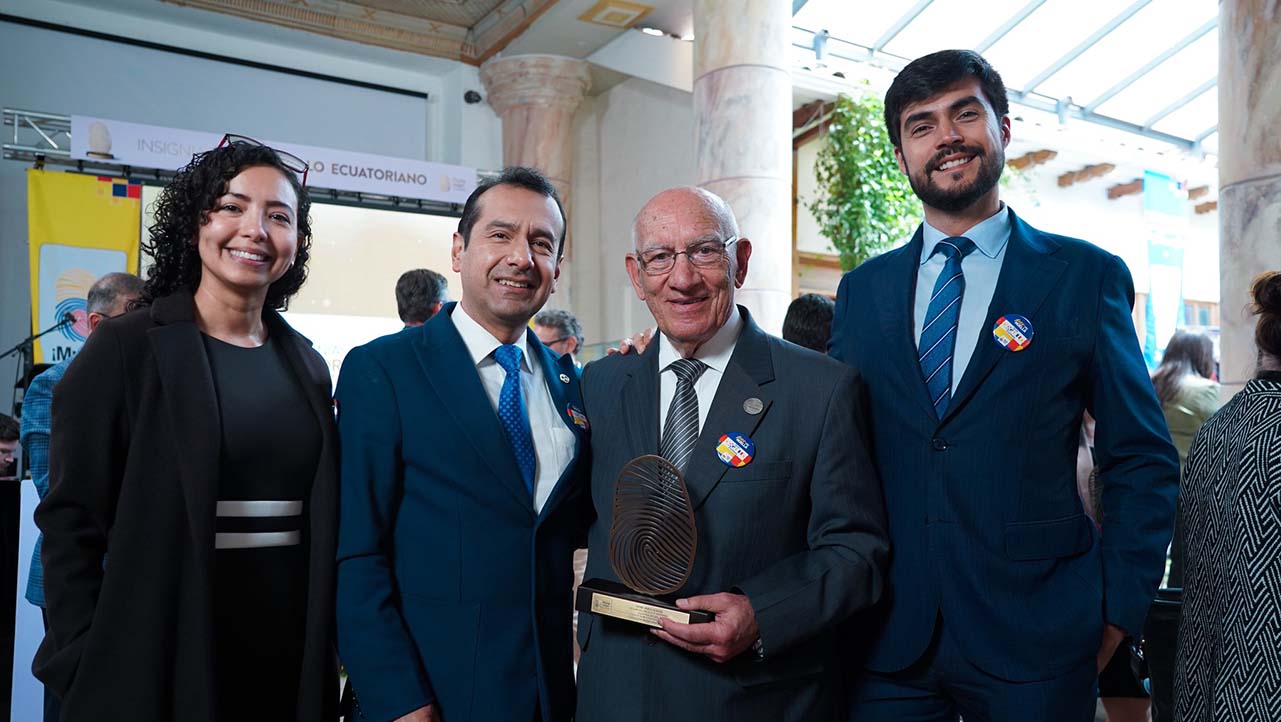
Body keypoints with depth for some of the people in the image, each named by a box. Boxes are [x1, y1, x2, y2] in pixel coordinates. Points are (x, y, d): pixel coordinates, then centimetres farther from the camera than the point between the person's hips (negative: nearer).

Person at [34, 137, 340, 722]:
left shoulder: (307, 366, 6)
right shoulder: (124, 349, -6)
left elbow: (322, 523, 9)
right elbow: (73, 522, -6)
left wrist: (329, 647, 5)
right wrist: (82, 670, -10)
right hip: (162, 659, -3)